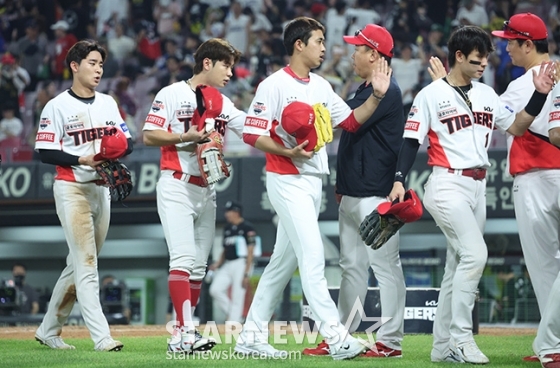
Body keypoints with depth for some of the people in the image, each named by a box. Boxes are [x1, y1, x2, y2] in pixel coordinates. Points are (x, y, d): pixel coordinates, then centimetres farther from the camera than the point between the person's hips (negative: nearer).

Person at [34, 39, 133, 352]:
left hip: (101, 189, 6)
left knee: (79, 265, 10)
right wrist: (82, 159, -21)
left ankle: (49, 331, 21)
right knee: (86, 264, -12)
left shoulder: (108, 103, 13)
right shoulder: (58, 106, -5)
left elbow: (128, 142, 10)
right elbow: (46, 152, -9)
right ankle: (102, 337, -19)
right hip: (71, 188, -6)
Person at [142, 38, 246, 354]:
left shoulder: (224, 105, 15)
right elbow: (149, 136, -8)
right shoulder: (172, 94, -3)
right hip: (177, 187, -7)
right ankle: (187, 331, -24)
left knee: (199, 265, 5)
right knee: (183, 258, -17)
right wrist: (186, 137, -19)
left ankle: (181, 336, 10)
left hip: (207, 191, 7)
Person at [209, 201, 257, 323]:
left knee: (237, 298, -9)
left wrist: (246, 274, -16)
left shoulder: (247, 228, -7)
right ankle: (234, 315, 6)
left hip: (241, 264, -8)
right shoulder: (227, 228, 16)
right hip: (227, 265, 8)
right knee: (215, 289, -7)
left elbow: (250, 252, -11)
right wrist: (217, 264, 7)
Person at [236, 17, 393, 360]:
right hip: (287, 181, -8)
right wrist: (288, 151, -25)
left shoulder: (322, 87, 13)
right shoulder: (274, 85, -10)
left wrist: (377, 96, -3)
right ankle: (336, 336, -17)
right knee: (312, 255, -13)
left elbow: (351, 122, 10)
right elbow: (252, 134, -13)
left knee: (285, 260, 11)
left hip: (313, 181, 8)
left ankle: (252, 336, 18)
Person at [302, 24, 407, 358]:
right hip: (352, 193, 10)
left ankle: (391, 341, -5)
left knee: (384, 264, -7)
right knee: (352, 265, 12)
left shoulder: (387, 91, -12)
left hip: (375, 193, -10)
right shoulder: (366, 90, 19)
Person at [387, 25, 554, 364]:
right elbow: (412, 140, -5)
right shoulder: (431, 94, -4)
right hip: (447, 185, -7)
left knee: (459, 265, 9)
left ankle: (443, 347, 14)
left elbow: (517, 127, 11)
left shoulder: (487, 94, 14)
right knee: (475, 254, -20)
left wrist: (540, 94, -2)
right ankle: (461, 337, -16)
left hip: (478, 188, 7)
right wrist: (399, 180, -16)